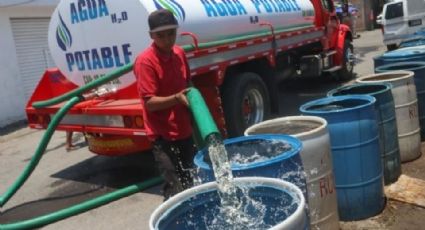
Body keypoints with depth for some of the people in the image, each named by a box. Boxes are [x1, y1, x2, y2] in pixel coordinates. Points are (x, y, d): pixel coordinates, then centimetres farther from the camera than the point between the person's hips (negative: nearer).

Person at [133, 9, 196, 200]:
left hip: (184, 131, 7)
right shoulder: (145, 61, -16)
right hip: (163, 136, -7)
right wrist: (176, 98, -31)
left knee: (188, 184, 19)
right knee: (175, 189, -7)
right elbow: (149, 102, -18)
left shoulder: (179, 53, 5)